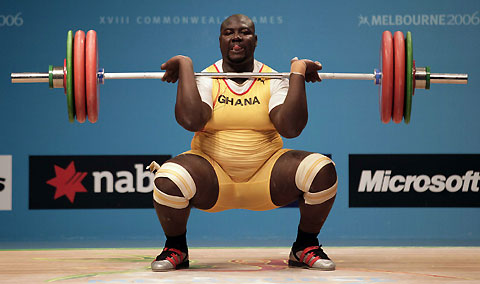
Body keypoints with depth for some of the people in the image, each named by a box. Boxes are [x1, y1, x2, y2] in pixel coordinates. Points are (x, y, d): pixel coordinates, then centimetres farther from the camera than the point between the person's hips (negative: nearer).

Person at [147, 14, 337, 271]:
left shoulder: (273, 80, 1)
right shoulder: (205, 80, -2)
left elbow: (291, 127, -16)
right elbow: (190, 120, -23)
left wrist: (298, 73, -15)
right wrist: (185, 66, -17)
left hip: (267, 178, 1)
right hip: (212, 178, -1)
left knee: (323, 171, -24)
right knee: (168, 180, -33)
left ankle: (305, 248, 3)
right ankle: (176, 249, 0)